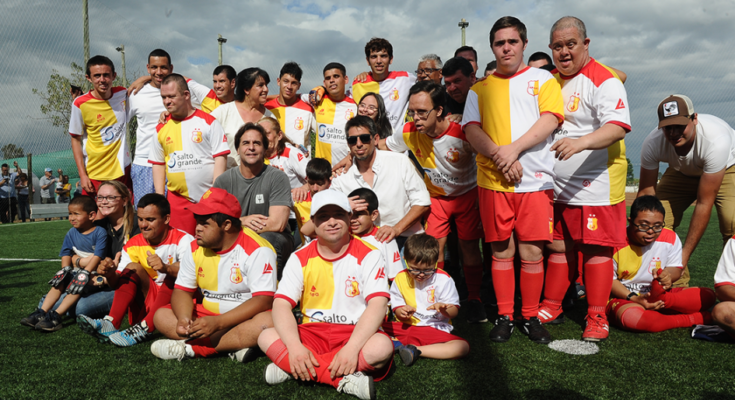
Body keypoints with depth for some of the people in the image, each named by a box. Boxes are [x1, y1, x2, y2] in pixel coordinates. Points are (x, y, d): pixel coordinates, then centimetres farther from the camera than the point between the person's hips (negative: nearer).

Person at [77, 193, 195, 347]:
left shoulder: (183, 240, -13)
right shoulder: (134, 245, 2)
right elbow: (117, 284, -1)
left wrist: (166, 268, -46)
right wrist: (110, 275, -25)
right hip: (150, 299, 4)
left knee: (174, 275, -30)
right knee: (132, 268, -12)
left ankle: (144, 329, -39)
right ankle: (110, 323, -27)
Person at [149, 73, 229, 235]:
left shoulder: (208, 122, 0)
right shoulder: (161, 128, 10)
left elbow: (220, 158, -4)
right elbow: (158, 164, 15)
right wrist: (160, 197, 6)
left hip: (209, 197, -3)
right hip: (177, 199, 3)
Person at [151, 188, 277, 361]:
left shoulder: (257, 249, -17)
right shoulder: (196, 249, 2)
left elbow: (264, 300, -23)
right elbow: (182, 290, 5)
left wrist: (217, 323, -30)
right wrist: (184, 319, -18)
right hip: (208, 314, 6)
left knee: (268, 321, -37)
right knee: (161, 315, -11)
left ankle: (190, 348, -26)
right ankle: (235, 346, -23)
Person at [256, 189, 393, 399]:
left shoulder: (368, 255, -6)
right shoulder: (300, 258, 1)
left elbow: (377, 305, -17)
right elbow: (281, 305, -7)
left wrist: (351, 348, -30)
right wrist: (295, 346, -25)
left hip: (355, 334, -2)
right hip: (313, 333, 2)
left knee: (382, 346, -34)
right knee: (267, 337, -22)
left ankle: (291, 369, -23)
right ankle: (344, 380, -26)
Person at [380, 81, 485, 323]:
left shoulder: (462, 133, -29)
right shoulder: (410, 132, -19)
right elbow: (382, 147, -1)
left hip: (468, 194, -2)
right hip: (436, 196, 2)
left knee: (470, 247, 1)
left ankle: (474, 300, 20)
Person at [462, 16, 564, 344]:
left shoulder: (543, 79, 10)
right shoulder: (480, 88, 15)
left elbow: (551, 119, -4)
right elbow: (471, 129, 4)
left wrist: (514, 148, -15)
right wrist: (499, 155, -13)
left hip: (535, 179, -1)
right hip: (492, 180, 2)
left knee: (532, 251, 0)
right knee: (501, 250, 5)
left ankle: (530, 317, 14)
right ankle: (504, 317, 16)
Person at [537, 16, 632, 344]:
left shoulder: (604, 81, -9)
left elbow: (618, 126, -24)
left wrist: (581, 142, -40)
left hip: (596, 185, -6)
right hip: (557, 185, 6)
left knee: (595, 249, -1)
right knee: (559, 246, 13)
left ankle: (597, 319, 11)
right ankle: (550, 309, 24)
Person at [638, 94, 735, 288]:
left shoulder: (716, 140, -39)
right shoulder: (653, 143, -30)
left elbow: (704, 203, -36)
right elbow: (646, 193, -20)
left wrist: (685, 254, -35)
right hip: (682, 172, 3)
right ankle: (677, 288, 0)